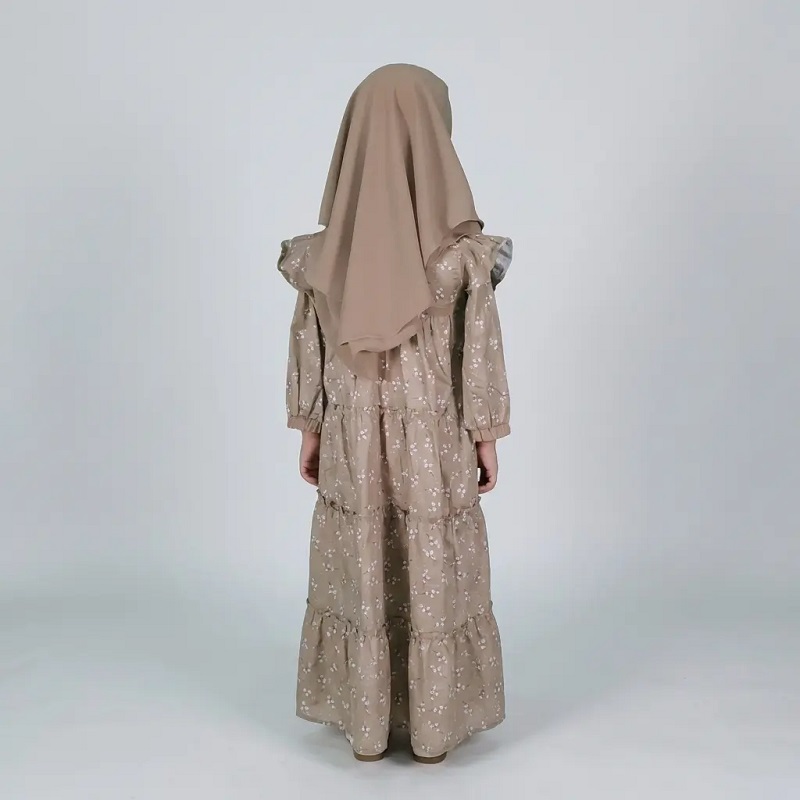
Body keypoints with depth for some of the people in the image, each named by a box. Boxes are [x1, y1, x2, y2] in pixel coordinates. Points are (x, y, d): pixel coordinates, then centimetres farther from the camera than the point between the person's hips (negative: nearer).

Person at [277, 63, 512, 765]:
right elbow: (479, 346, -10)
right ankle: (433, 729, 26)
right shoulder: (462, 241, -13)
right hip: (434, 435, -2)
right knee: (436, 578, 12)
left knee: (359, 574, 15)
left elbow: (309, 340, 0)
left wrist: (310, 431, 10)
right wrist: (487, 436, 1)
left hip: (354, 432, 2)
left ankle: (365, 726, 28)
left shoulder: (328, 242, -5)